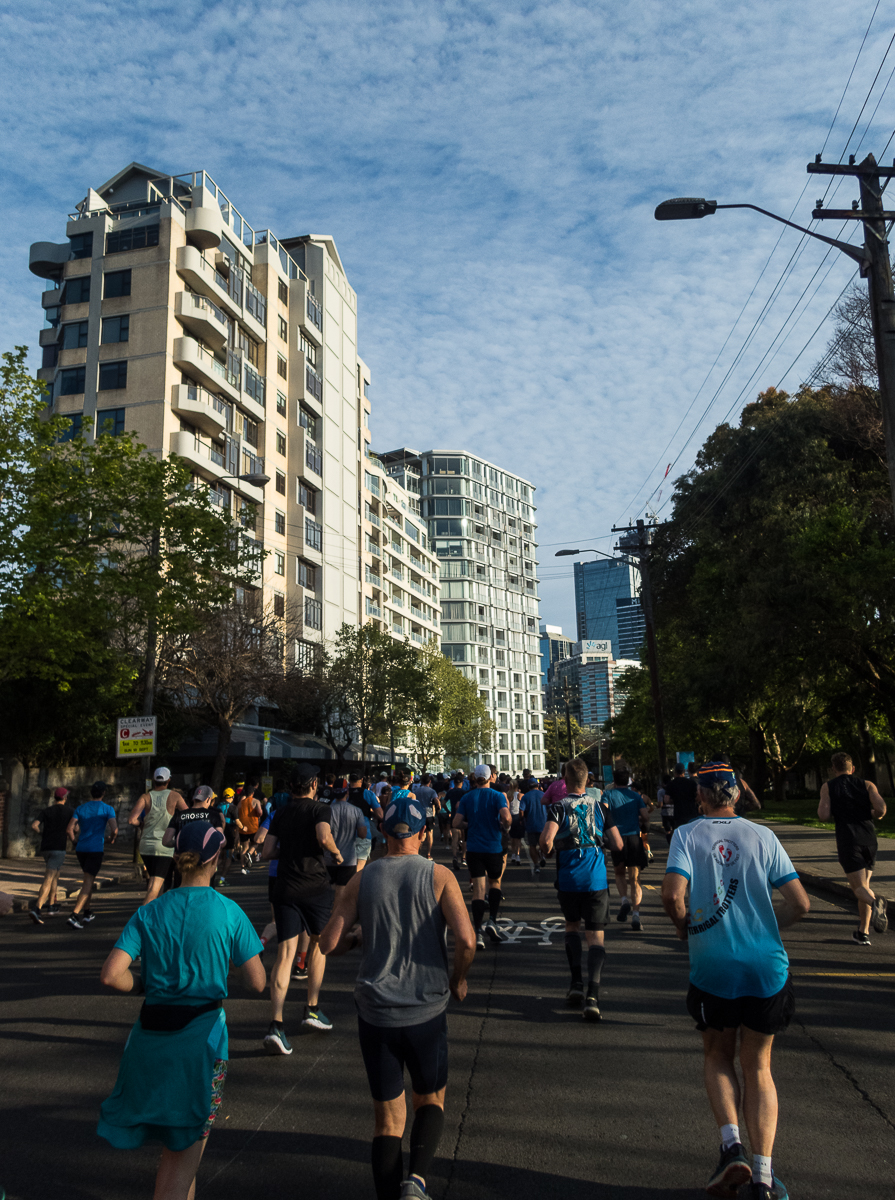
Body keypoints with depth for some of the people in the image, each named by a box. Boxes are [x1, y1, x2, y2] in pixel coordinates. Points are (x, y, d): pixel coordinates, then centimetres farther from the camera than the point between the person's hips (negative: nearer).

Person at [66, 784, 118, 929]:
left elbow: (69, 830, 1)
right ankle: (74, 915, -18)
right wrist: (110, 840, 8)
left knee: (90, 879, 22)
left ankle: (87, 912, 27)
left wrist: (75, 841, 20)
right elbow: (114, 830, -14)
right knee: (88, 883, -5)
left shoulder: (80, 808, 7)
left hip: (80, 848, 5)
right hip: (96, 849, -5)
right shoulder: (107, 809, -4)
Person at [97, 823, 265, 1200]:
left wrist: (145, 985, 7)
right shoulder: (229, 912, -10)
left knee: (174, 1148, 26)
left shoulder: (149, 913, -2)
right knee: (185, 1157, 12)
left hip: (152, 1034, 3)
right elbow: (257, 983, -8)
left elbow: (111, 975, -11)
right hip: (203, 1036, -3)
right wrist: (256, 945, 10)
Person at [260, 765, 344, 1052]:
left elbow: (266, 852, 9)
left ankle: (275, 1024, -15)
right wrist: (336, 852, -3)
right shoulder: (321, 809, -2)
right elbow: (323, 837, -22)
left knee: (285, 953, -2)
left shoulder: (280, 814, 12)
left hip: (285, 887, 3)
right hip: (315, 885, -3)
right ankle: (312, 1009, 23)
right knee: (318, 943, 19)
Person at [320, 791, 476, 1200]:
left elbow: (329, 944, -1)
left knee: (388, 1118, 14)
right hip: (426, 1009, -1)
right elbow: (466, 940, -17)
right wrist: (458, 979, 2)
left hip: (376, 1012, 1)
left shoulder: (363, 880, -1)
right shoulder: (439, 876, -7)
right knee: (430, 1100, 19)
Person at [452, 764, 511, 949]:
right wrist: (505, 827, -1)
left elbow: (456, 823, -2)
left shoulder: (466, 797, 2)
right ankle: (491, 921, 5)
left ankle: (478, 933, -4)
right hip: (494, 847, -1)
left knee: (478, 889, 3)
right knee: (494, 881, 20)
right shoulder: (497, 796, -5)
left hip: (474, 848, 1)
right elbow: (506, 817, -21)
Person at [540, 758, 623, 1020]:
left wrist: (546, 851, 1)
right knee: (595, 936, 1)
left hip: (568, 880, 0)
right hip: (596, 880, 1)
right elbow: (618, 844, 3)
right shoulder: (599, 806, 4)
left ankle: (576, 984, 16)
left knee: (572, 926, 23)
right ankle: (592, 995, -15)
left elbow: (547, 839, -20)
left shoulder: (559, 807, -4)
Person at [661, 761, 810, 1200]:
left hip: (713, 967, -2)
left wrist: (684, 927, 2)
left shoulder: (686, 835, -5)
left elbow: (672, 895, -18)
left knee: (717, 1057, 21)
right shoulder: (762, 836, 1)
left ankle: (731, 1145, 2)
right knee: (758, 1067, 16)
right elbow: (800, 903, 0)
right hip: (768, 967, 2)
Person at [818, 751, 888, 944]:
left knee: (859, 888, -2)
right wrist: (876, 815, 14)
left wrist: (822, 807, 15)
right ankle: (863, 933, 15)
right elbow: (881, 808, -7)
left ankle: (876, 903, -36)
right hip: (869, 839, 3)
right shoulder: (867, 785, 10)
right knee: (864, 884, 16)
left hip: (848, 841, -3)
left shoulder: (828, 787, 6)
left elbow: (824, 815, -6)